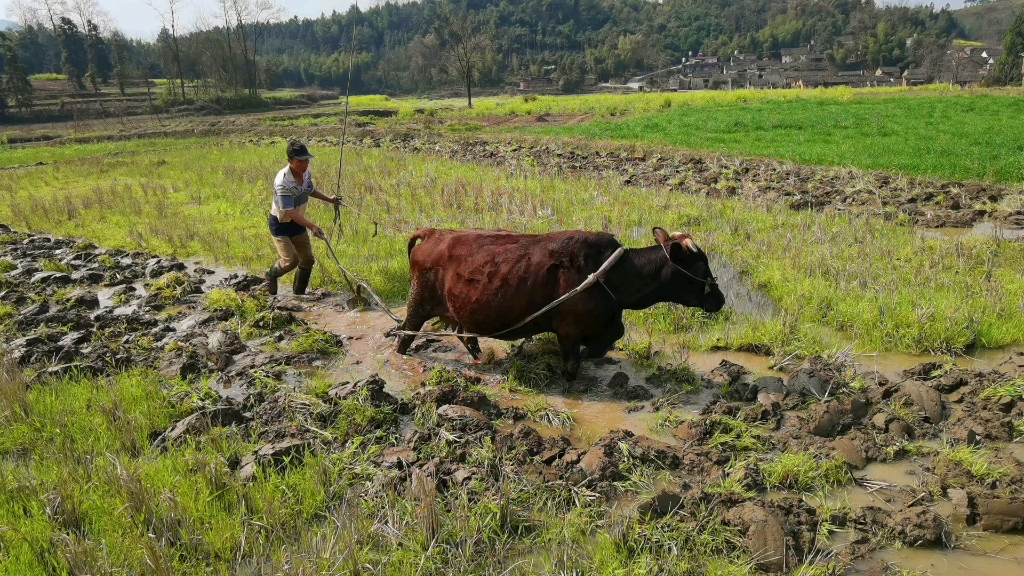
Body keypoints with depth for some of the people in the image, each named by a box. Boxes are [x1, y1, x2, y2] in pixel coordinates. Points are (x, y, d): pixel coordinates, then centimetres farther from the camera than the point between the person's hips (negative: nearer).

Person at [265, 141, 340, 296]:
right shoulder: (282, 181, -31)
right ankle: (271, 275, 17)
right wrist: (312, 226, -43)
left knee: (308, 260, 6)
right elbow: (290, 212, -35)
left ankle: (298, 294, 25)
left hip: (298, 222, 7)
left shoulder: (306, 172, -7)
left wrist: (329, 199, 7)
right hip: (281, 224, -7)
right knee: (291, 260, -17)